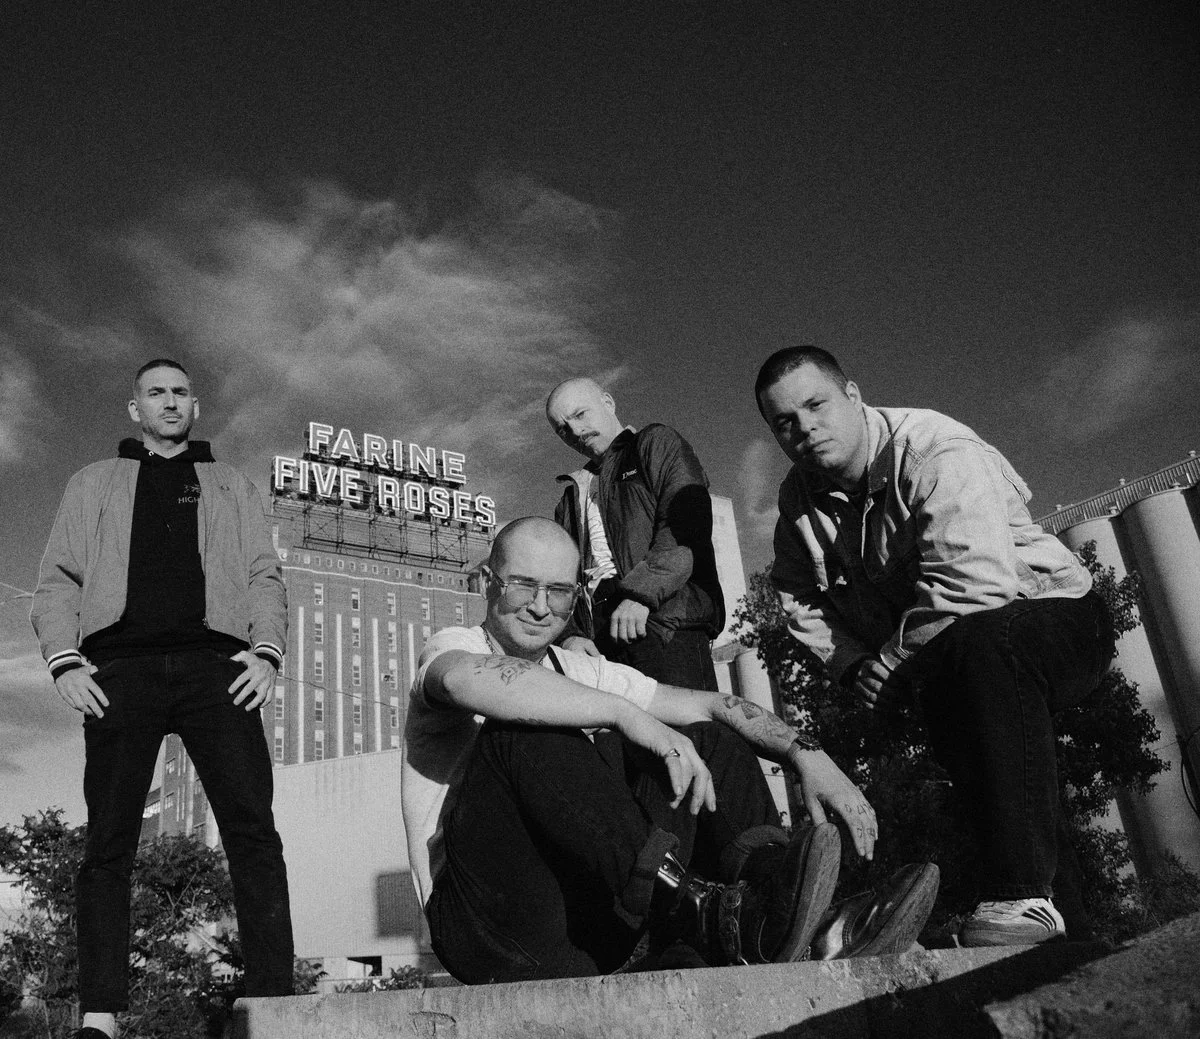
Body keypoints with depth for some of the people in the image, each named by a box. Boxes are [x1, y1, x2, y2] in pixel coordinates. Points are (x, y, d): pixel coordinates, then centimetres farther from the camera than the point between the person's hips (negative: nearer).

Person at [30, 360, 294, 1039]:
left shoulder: (231, 486, 26)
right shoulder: (96, 483, 25)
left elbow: (264, 576, 14)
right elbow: (58, 580, 15)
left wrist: (267, 651, -4)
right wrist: (65, 659, -3)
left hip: (215, 664, 0)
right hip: (122, 665, 1)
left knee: (252, 830, -11)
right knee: (109, 841, -4)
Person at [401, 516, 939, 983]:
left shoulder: (578, 671, 15)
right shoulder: (450, 647, -2)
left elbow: (708, 704, 6)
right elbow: (475, 683, -29)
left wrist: (806, 755, -11)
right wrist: (629, 716, -36)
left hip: (591, 908, 6)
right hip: (486, 929, -5)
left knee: (706, 741, -1)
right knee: (522, 729, -29)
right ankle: (701, 908, -38)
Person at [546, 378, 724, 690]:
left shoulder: (657, 443, 13)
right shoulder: (571, 496, 32)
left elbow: (687, 526, -5)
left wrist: (639, 592, -16)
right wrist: (570, 634, 1)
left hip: (666, 619, -5)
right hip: (596, 637, 5)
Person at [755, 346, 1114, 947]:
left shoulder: (937, 453, -23)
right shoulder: (799, 498, 2)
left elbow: (973, 586, -34)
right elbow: (800, 600, 9)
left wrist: (889, 668, -24)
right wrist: (858, 670, -7)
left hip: (1056, 617, -8)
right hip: (946, 663, 8)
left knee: (981, 642, -37)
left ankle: (1021, 897, -37)